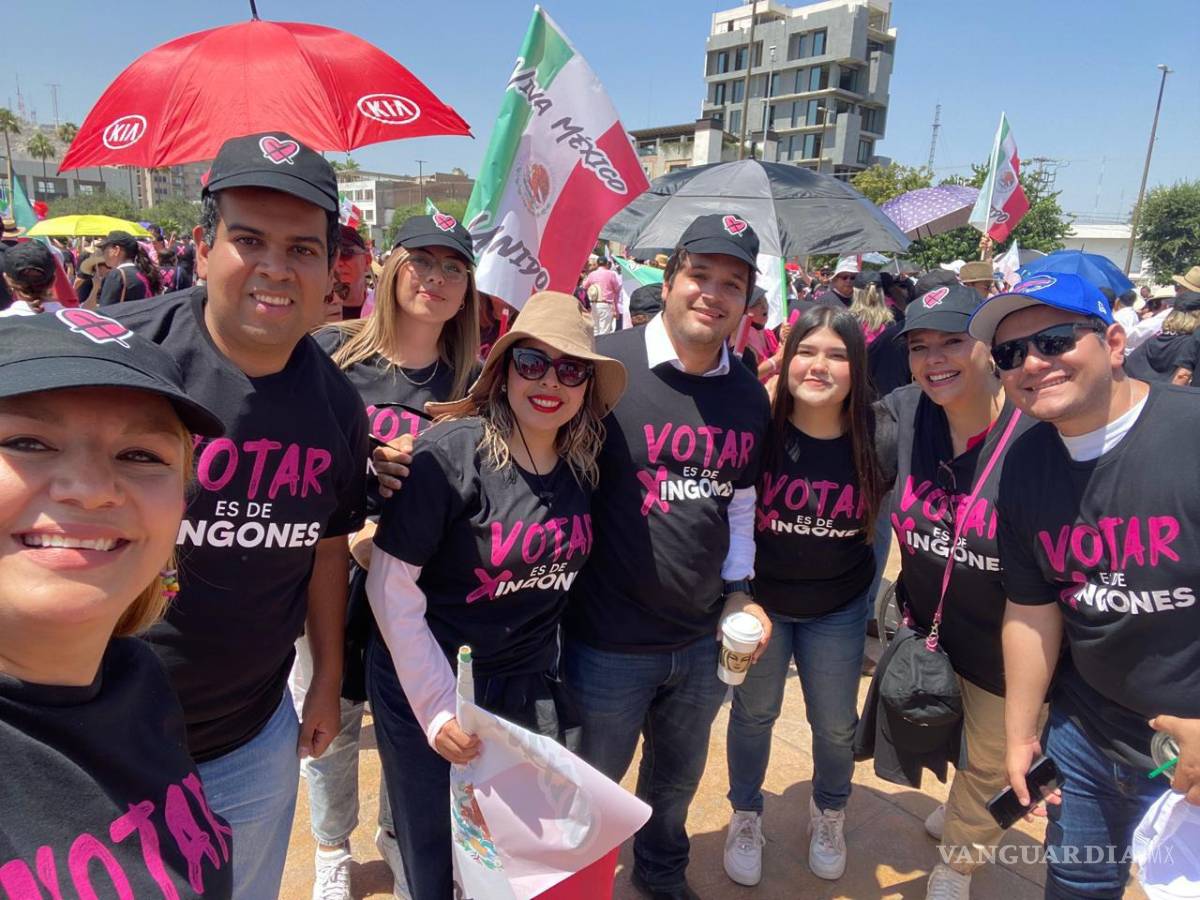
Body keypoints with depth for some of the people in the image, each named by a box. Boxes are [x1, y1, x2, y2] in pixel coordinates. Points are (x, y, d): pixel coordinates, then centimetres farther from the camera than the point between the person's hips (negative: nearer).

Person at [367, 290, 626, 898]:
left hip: (531, 688, 5)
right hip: (427, 685, -4)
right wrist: (438, 705, -18)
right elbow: (391, 586, -18)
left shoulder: (584, 463, -5)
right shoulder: (452, 451, -21)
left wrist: (556, 667, 8)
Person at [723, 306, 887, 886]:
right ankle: (745, 816, 45)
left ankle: (829, 814, 49)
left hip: (839, 609, 1)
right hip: (758, 598, -1)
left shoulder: (876, 439, -15)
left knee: (836, 726, 18)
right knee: (753, 714, 18)